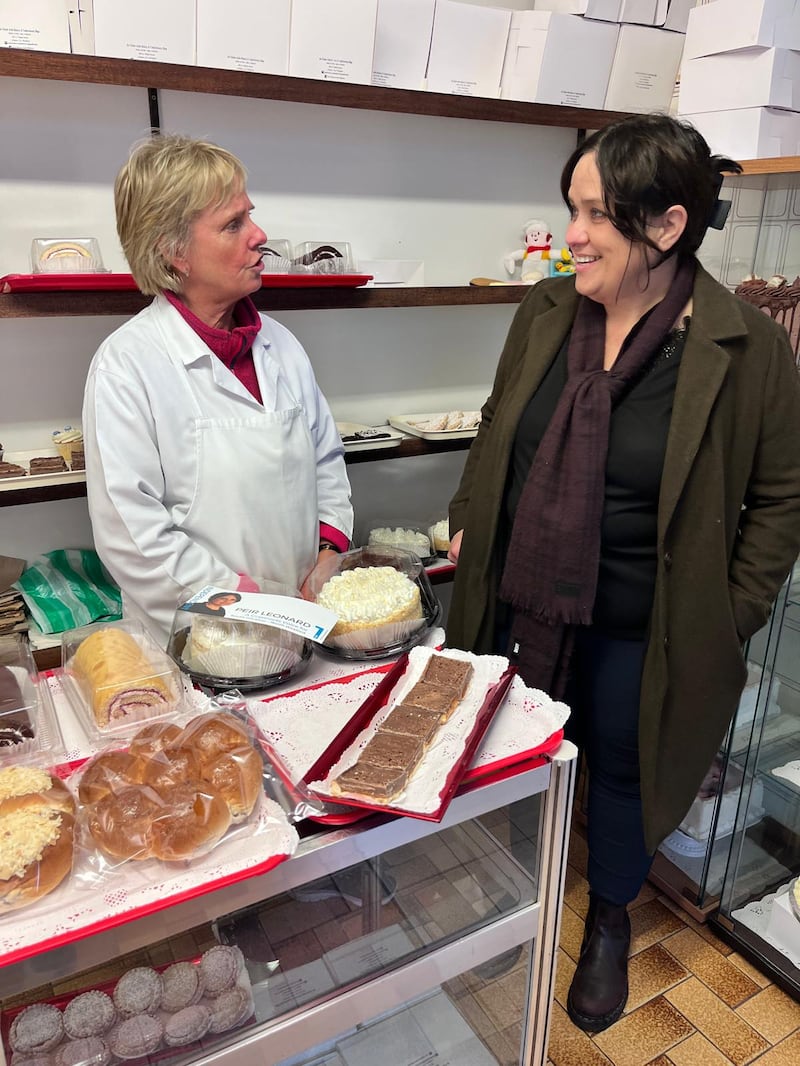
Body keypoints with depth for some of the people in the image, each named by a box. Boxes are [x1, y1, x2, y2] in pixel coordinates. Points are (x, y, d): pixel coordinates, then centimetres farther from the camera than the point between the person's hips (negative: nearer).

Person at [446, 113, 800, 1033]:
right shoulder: (545, 312, -3)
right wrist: (466, 519, 4)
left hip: (640, 630, -3)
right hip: (521, 604, 4)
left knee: (622, 774, 19)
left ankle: (609, 922, 50)